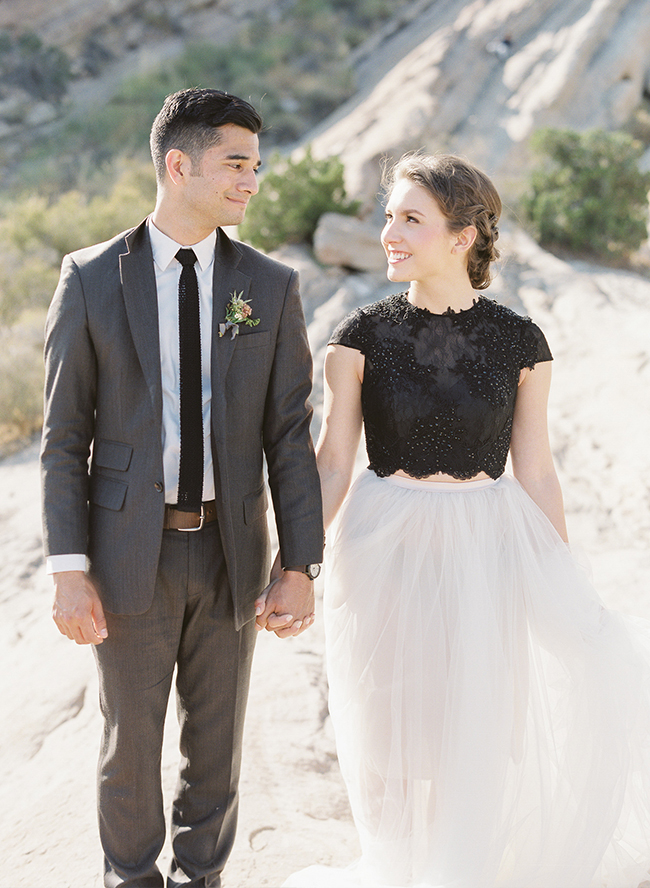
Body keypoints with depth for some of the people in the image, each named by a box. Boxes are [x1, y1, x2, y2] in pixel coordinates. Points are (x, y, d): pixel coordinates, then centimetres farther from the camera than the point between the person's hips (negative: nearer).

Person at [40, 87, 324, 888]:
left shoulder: (272, 288, -1)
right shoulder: (90, 279, -6)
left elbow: (289, 436, -2)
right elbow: (65, 435, -5)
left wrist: (300, 568, -6)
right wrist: (68, 571, -10)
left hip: (230, 548, 2)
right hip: (130, 549, -2)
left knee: (216, 734, 14)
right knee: (131, 735, 11)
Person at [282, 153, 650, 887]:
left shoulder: (519, 342, -3)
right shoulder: (362, 337, -5)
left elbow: (535, 474, 3)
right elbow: (332, 467, -4)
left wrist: (563, 596, 5)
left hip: (486, 552, 1)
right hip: (384, 550, 0)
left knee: (474, 734, 9)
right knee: (388, 731, 11)